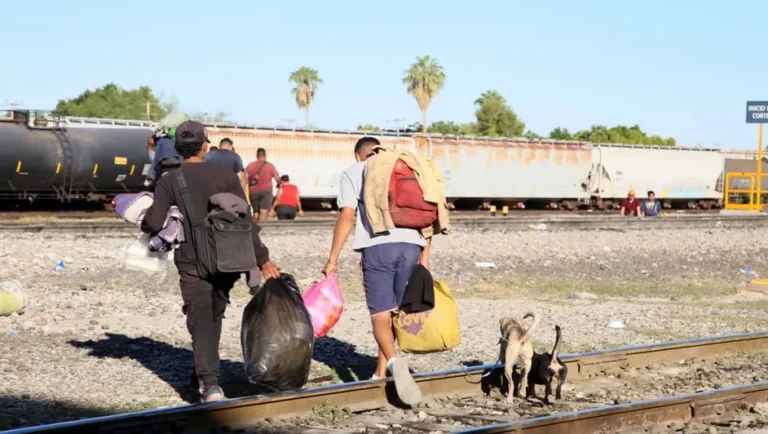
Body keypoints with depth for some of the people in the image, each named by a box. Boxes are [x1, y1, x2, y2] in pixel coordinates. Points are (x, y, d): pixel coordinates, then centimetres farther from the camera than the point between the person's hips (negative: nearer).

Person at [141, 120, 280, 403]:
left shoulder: (169, 181, -4)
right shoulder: (225, 176, -1)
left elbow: (154, 223, -13)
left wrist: (143, 222, 11)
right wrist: (262, 259, -4)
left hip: (193, 263, -2)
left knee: (201, 322, -3)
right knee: (214, 317, 21)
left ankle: (210, 383, -19)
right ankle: (205, 372, 32)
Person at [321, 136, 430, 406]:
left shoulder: (353, 172, 13)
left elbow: (347, 215, 1)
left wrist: (333, 259, 3)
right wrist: (425, 255, 17)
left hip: (378, 246, -4)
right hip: (411, 245, 4)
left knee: (380, 315, -4)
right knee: (395, 311, 17)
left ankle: (393, 361, -30)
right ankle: (381, 371, 21)